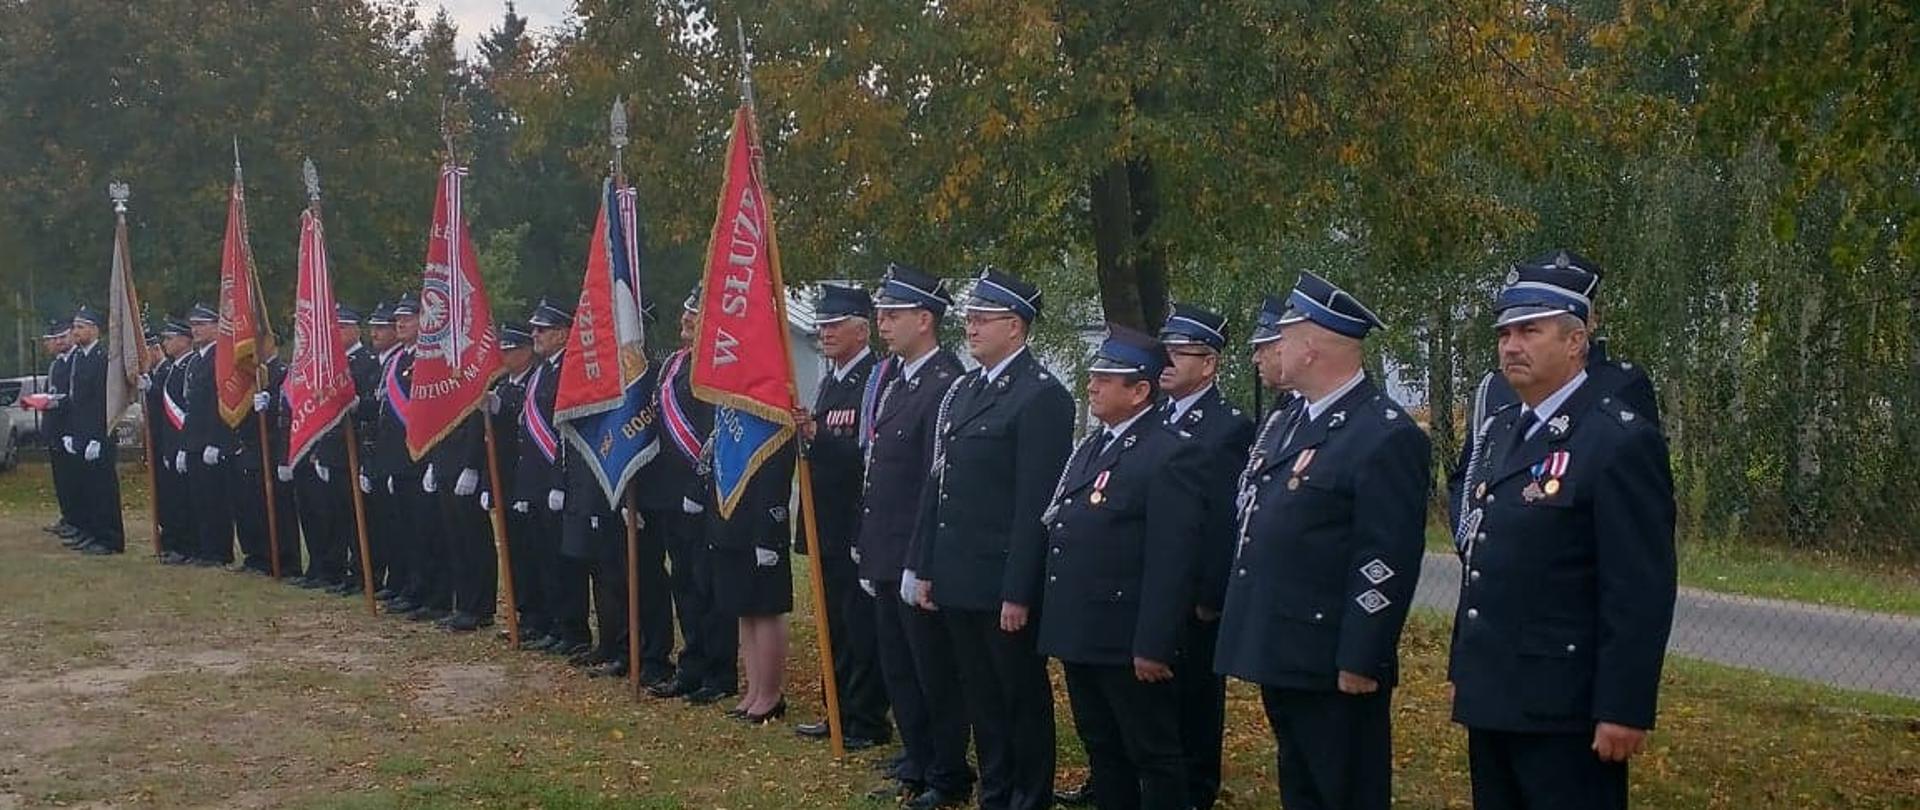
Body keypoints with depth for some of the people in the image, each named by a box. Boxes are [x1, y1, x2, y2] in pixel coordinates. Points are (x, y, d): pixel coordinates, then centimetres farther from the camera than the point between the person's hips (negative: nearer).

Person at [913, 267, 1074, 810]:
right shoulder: (962, 391, 14)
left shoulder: (1042, 396, -12)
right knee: (981, 699, 15)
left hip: (1003, 583, -8)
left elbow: (1037, 503, -17)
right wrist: (926, 567, 13)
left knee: (1022, 698, 4)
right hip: (958, 581, 8)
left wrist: (1019, 591, -19)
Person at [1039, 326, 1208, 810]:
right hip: (1080, 634, 9)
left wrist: (1153, 645, -20)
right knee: (1102, 750, 17)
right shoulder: (1089, 448, 14)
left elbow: (1171, 561, -18)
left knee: (1154, 756, 2)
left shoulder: (1173, 454, -14)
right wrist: (1061, 626, 15)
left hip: (1128, 642, -9)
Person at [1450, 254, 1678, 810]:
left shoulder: (1622, 441, -13)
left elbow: (1642, 592, -17)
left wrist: (1623, 709, -19)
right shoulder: (1505, 430, 13)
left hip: (1564, 710, -8)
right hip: (1492, 700, 8)